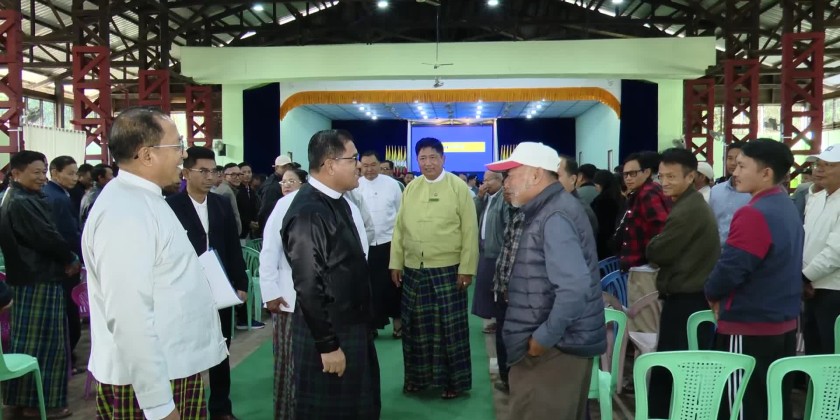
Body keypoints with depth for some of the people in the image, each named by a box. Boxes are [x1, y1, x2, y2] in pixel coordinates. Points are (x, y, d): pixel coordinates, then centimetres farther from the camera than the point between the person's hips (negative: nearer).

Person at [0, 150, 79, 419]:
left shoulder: (22, 200, 13)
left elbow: (43, 236, 12)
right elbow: (48, 238, -21)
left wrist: (65, 261, 0)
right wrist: (71, 260, -5)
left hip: (32, 277, 10)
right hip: (37, 280, -10)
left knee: (29, 339, 17)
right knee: (41, 340, -1)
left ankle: (24, 396, 28)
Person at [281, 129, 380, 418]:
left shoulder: (338, 202, 4)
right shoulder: (308, 212, -24)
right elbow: (308, 287, -24)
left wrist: (361, 326, 16)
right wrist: (328, 345, -19)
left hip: (353, 327, 9)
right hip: (329, 335, -8)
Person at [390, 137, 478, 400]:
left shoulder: (459, 187, -4)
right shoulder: (410, 188, 7)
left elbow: (470, 230, -6)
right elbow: (400, 228, 10)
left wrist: (466, 268, -11)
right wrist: (396, 263, 6)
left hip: (447, 269, -3)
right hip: (413, 270, 4)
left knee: (450, 326, 5)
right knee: (416, 325, 11)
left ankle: (453, 380, 20)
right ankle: (417, 377, 26)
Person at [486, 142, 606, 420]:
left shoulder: (555, 217, -21)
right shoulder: (544, 210, 11)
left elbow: (575, 288, -31)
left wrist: (543, 338, -21)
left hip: (554, 348, -10)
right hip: (563, 344, 10)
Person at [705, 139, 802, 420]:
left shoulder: (754, 213, -20)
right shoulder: (789, 209, 9)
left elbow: (730, 268, -24)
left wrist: (712, 294, -3)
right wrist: (723, 296, 9)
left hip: (749, 327, -9)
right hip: (783, 324, 9)